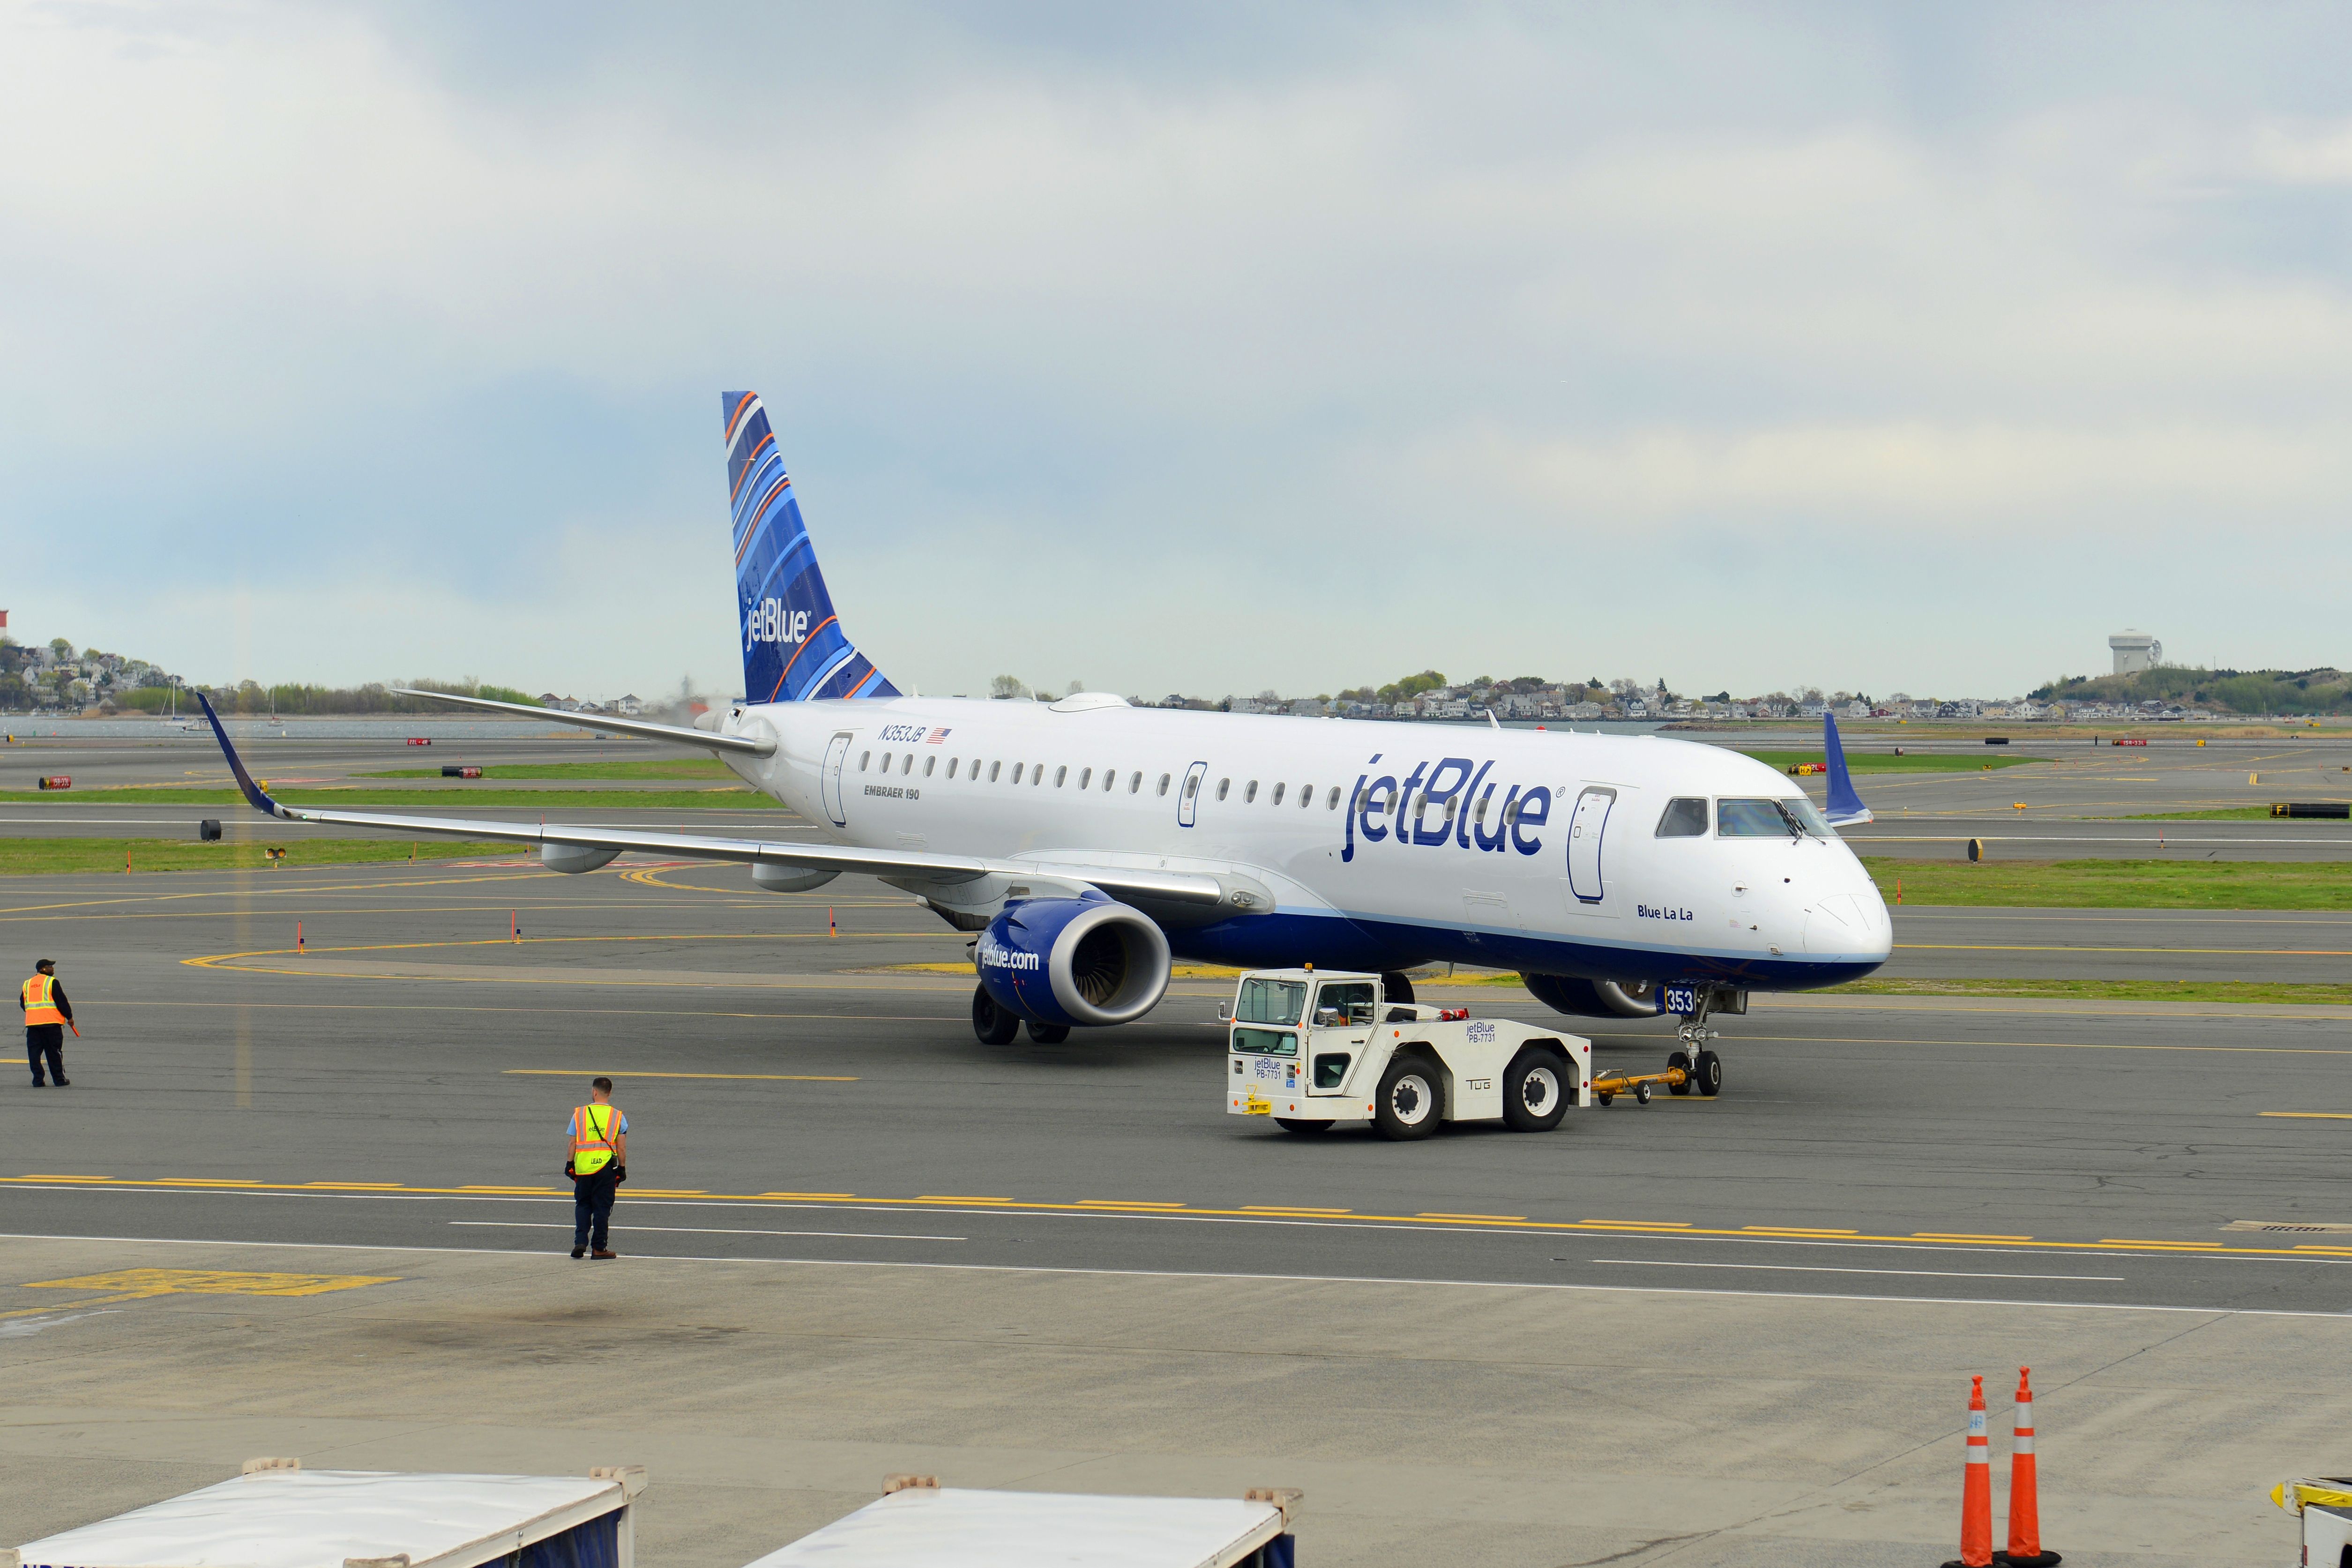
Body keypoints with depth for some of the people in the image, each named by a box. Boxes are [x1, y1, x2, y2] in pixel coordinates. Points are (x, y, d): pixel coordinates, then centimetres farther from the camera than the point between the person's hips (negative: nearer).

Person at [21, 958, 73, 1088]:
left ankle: (38, 1080, 2)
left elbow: (22, 1003, 16)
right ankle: (60, 1079, 8)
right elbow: (61, 1001, -8)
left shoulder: (28, 984, 11)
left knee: (34, 1052, 7)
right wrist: (69, 1017, 3)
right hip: (51, 1022, -4)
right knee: (54, 1052, 3)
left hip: (32, 1023, 4)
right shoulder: (52, 982, -6)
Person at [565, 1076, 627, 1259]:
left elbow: (572, 1143, 3)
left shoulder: (579, 1114, 1)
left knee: (582, 1205, 13)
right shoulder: (617, 1117, 0)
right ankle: (599, 1248, 7)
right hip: (606, 1167, -1)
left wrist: (570, 1164, 12)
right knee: (602, 1207, 5)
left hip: (583, 1167, 1)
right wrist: (622, 1169, 8)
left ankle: (580, 1242, 0)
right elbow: (621, 1148, -1)